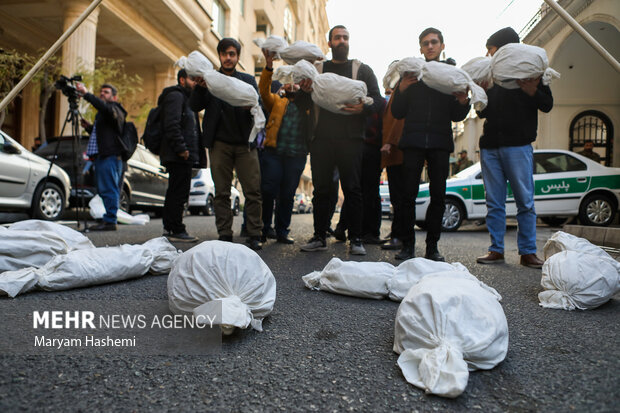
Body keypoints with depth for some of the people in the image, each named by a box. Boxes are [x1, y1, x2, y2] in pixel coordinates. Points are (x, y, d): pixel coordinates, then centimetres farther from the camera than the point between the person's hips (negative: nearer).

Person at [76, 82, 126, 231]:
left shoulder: (115, 110, -2)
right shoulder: (103, 113, 28)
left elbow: (104, 107, -26)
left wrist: (86, 94, -29)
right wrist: (89, 127, 17)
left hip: (110, 156, -10)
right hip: (101, 156, 10)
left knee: (109, 189, -11)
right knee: (104, 189, 9)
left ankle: (110, 221, -9)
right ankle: (109, 220, 14)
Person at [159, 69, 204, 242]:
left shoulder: (185, 98, 28)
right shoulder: (175, 95, -5)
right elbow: (172, 125, -18)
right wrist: (181, 148, -23)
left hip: (182, 156, 11)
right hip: (179, 156, -11)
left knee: (175, 191, 14)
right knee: (179, 192, -9)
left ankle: (169, 227, 22)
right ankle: (176, 230, -5)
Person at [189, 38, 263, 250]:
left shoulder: (248, 80, 14)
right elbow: (195, 106, 3)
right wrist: (199, 88, -17)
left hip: (245, 144, 0)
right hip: (220, 143, 0)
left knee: (253, 191, -5)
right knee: (221, 192, 2)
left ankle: (254, 235, 3)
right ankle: (224, 235, 9)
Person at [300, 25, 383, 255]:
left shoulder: (362, 69, 15)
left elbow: (377, 98, 6)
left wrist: (363, 107, -15)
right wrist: (305, 92, -5)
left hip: (351, 139, -1)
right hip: (322, 138, 2)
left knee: (353, 189, -3)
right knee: (321, 189, 1)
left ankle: (356, 239, 4)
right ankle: (319, 237, 9)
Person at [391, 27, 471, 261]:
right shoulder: (410, 73, 12)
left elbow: (456, 117, 11)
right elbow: (397, 113, 6)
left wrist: (463, 102, -9)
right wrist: (401, 90, -10)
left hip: (440, 143, 1)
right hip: (413, 141, -1)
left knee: (438, 196, 0)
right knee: (409, 194, -5)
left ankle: (432, 247, 8)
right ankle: (408, 245, 4)